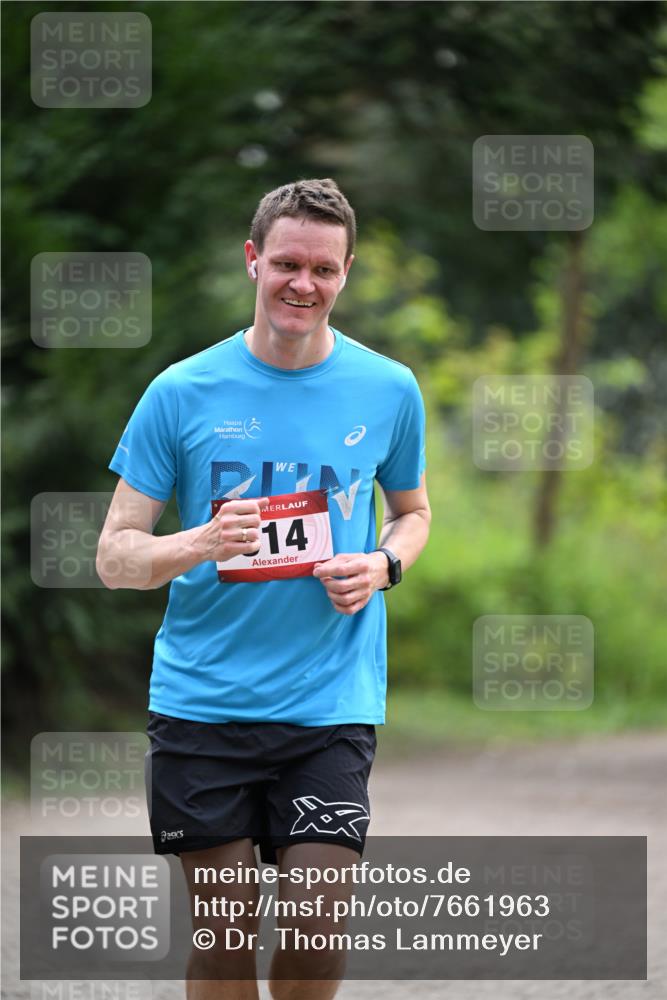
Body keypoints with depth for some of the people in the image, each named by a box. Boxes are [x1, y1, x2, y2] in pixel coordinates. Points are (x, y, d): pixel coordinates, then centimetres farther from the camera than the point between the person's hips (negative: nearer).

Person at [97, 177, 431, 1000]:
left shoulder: (388, 390, 4)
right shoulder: (182, 392, 0)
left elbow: (412, 510, 21)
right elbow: (114, 555, 1)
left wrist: (382, 566, -2)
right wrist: (199, 546, -21)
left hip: (331, 706, 0)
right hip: (201, 705, 0)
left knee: (315, 925, -7)